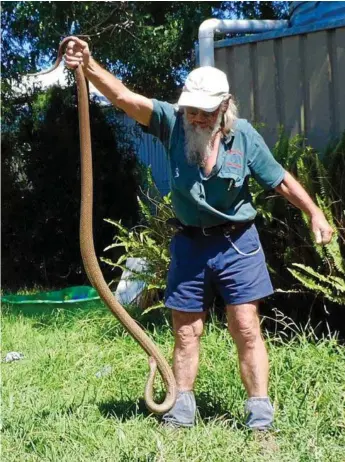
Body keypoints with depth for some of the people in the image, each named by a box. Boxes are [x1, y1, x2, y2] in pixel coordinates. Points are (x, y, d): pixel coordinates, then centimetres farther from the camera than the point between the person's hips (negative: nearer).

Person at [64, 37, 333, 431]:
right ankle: (182, 411, 20)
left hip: (236, 242, -2)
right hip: (189, 244, 2)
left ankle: (260, 417, 3)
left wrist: (315, 213, -4)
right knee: (185, 331, 9)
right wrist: (88, 66, -37)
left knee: (246, 329, -4)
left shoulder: (243, 135, -8)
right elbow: (123, 96, -22)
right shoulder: (173, 122, -8)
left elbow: (281, 180, 1)